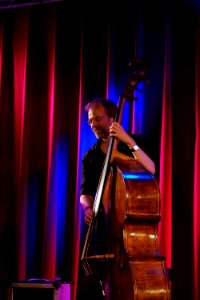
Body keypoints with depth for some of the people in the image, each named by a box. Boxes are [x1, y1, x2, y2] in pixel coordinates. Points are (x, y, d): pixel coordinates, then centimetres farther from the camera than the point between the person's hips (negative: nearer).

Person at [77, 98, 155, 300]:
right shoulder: (91, 156, 10)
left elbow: (151, 170, -17)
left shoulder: (133, 143, 1)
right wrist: (88, 207, -19)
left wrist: (129, 141, -24)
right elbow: (85, 192, 3)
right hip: (105, 225, 3)